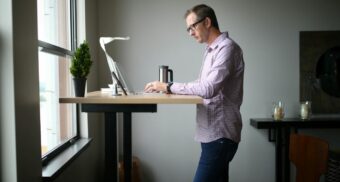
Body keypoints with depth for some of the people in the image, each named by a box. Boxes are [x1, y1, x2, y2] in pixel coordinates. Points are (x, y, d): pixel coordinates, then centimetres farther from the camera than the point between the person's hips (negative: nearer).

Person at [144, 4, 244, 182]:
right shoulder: (211, 50, 17)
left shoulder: (227, 48, -13)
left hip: (220, 135, -9)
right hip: (213, 133, 9)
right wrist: (171, 88, 2)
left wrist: (169, 87, -17)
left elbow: (208, 89, -24)